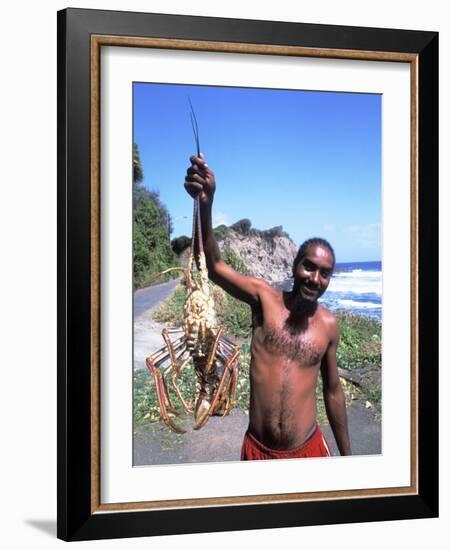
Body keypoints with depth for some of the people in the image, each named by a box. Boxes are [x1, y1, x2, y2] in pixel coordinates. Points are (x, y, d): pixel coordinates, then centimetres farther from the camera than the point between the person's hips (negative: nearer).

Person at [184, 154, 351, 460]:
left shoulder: (329, 324, -2)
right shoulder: (264, 298, -8)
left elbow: (333, 390, 8)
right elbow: (215, 267, -23)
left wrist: (346, 454, 15)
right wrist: (206, 204, -39)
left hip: (309, 450, 1)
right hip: (258, 450, 0)